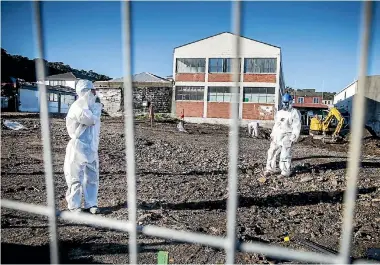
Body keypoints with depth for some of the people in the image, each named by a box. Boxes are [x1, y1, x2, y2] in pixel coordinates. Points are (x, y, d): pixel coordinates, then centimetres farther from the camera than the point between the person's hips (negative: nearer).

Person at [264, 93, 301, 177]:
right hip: (277, 136, 7)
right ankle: (270, 169, 17)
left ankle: (285, 172, 4)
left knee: (285, 155, -8)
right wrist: (272, 135, 18)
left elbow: (296, 127, -9)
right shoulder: (279, 113, 18)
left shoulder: (295, 113, -3)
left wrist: (293, 138, -15)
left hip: (287, 136, -7)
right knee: (271, 152, 7)